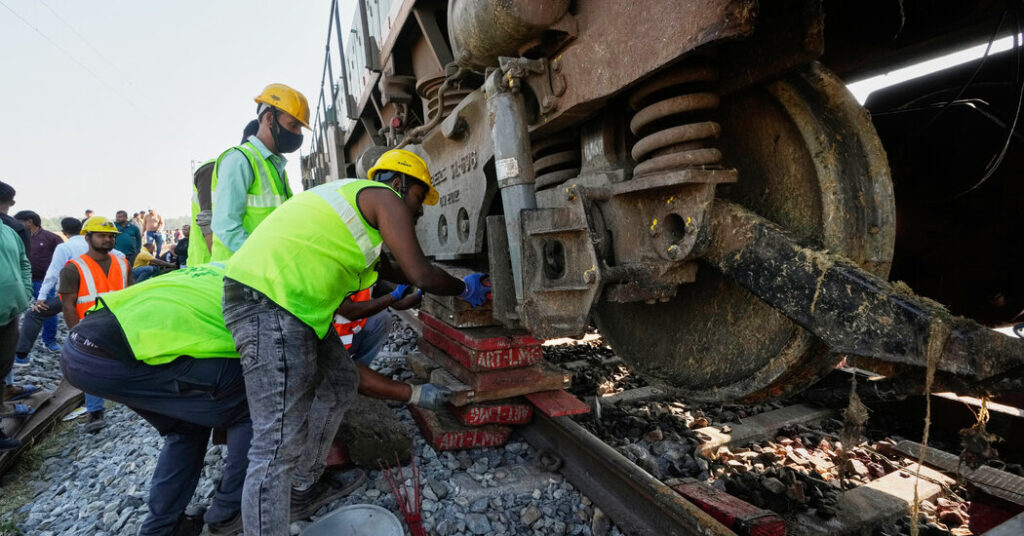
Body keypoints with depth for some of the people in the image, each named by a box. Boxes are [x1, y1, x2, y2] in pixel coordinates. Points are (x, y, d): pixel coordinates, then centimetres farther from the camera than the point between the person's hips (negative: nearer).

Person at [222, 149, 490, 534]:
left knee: (339, 382, 21)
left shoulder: (356, 197, 25)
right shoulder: (386, 198, -3)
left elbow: (386, 268, 37)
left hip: (286, 302, 11)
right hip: (268, 303, -11)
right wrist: (464, 289, 10)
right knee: (280, 443, -10)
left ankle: (304, 488, 35)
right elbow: (421, 275, -8)